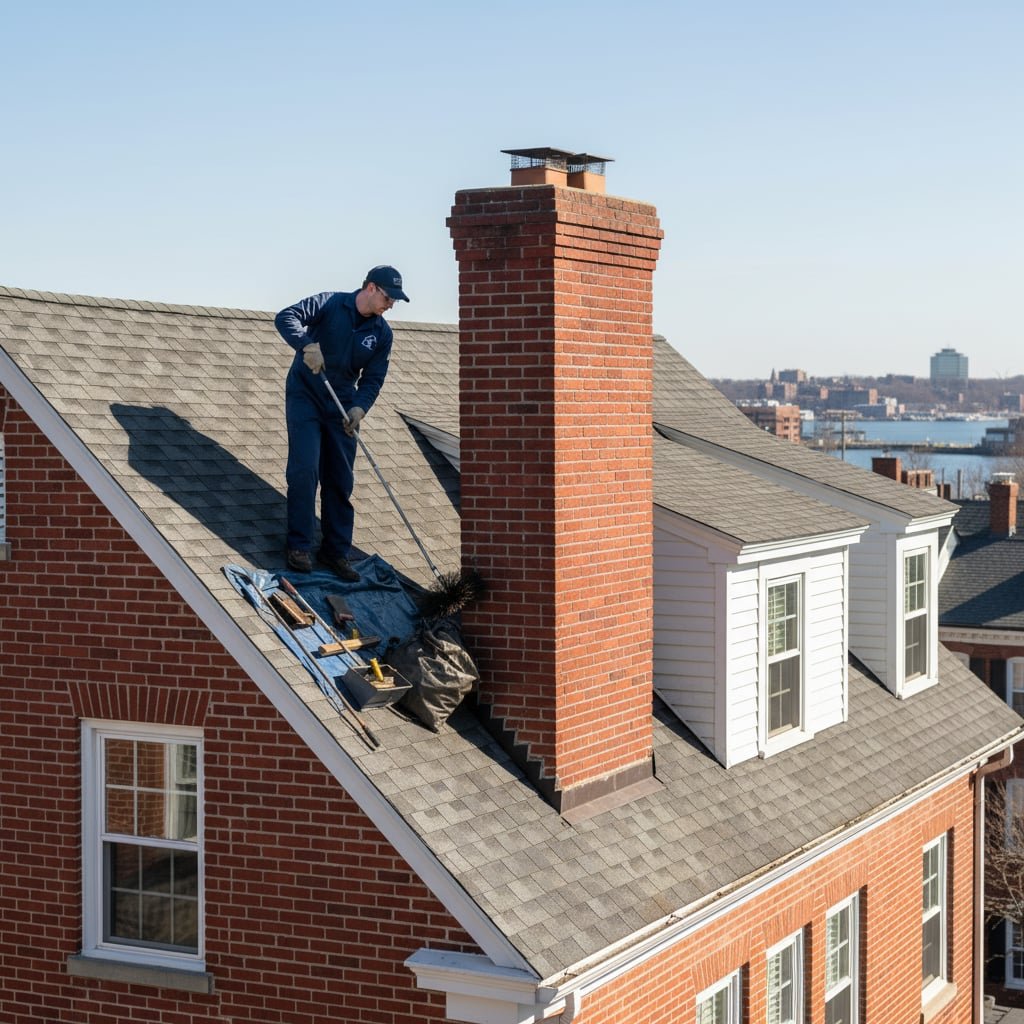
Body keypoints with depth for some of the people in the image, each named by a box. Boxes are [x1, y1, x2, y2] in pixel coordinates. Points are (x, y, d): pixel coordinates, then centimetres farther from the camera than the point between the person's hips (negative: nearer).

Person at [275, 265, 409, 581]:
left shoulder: (382, 333, 1)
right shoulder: (330, 303, -11)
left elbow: (373, 379, 1)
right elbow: (286, 317, -23)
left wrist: (359, 408, -18)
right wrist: (308, 345, -40)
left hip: (341, 406, 5)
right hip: (305, 396, -5)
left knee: (340, 481, 4)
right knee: (305, 469, -12)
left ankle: (335, 551, 12)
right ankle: (299, 546, -4)